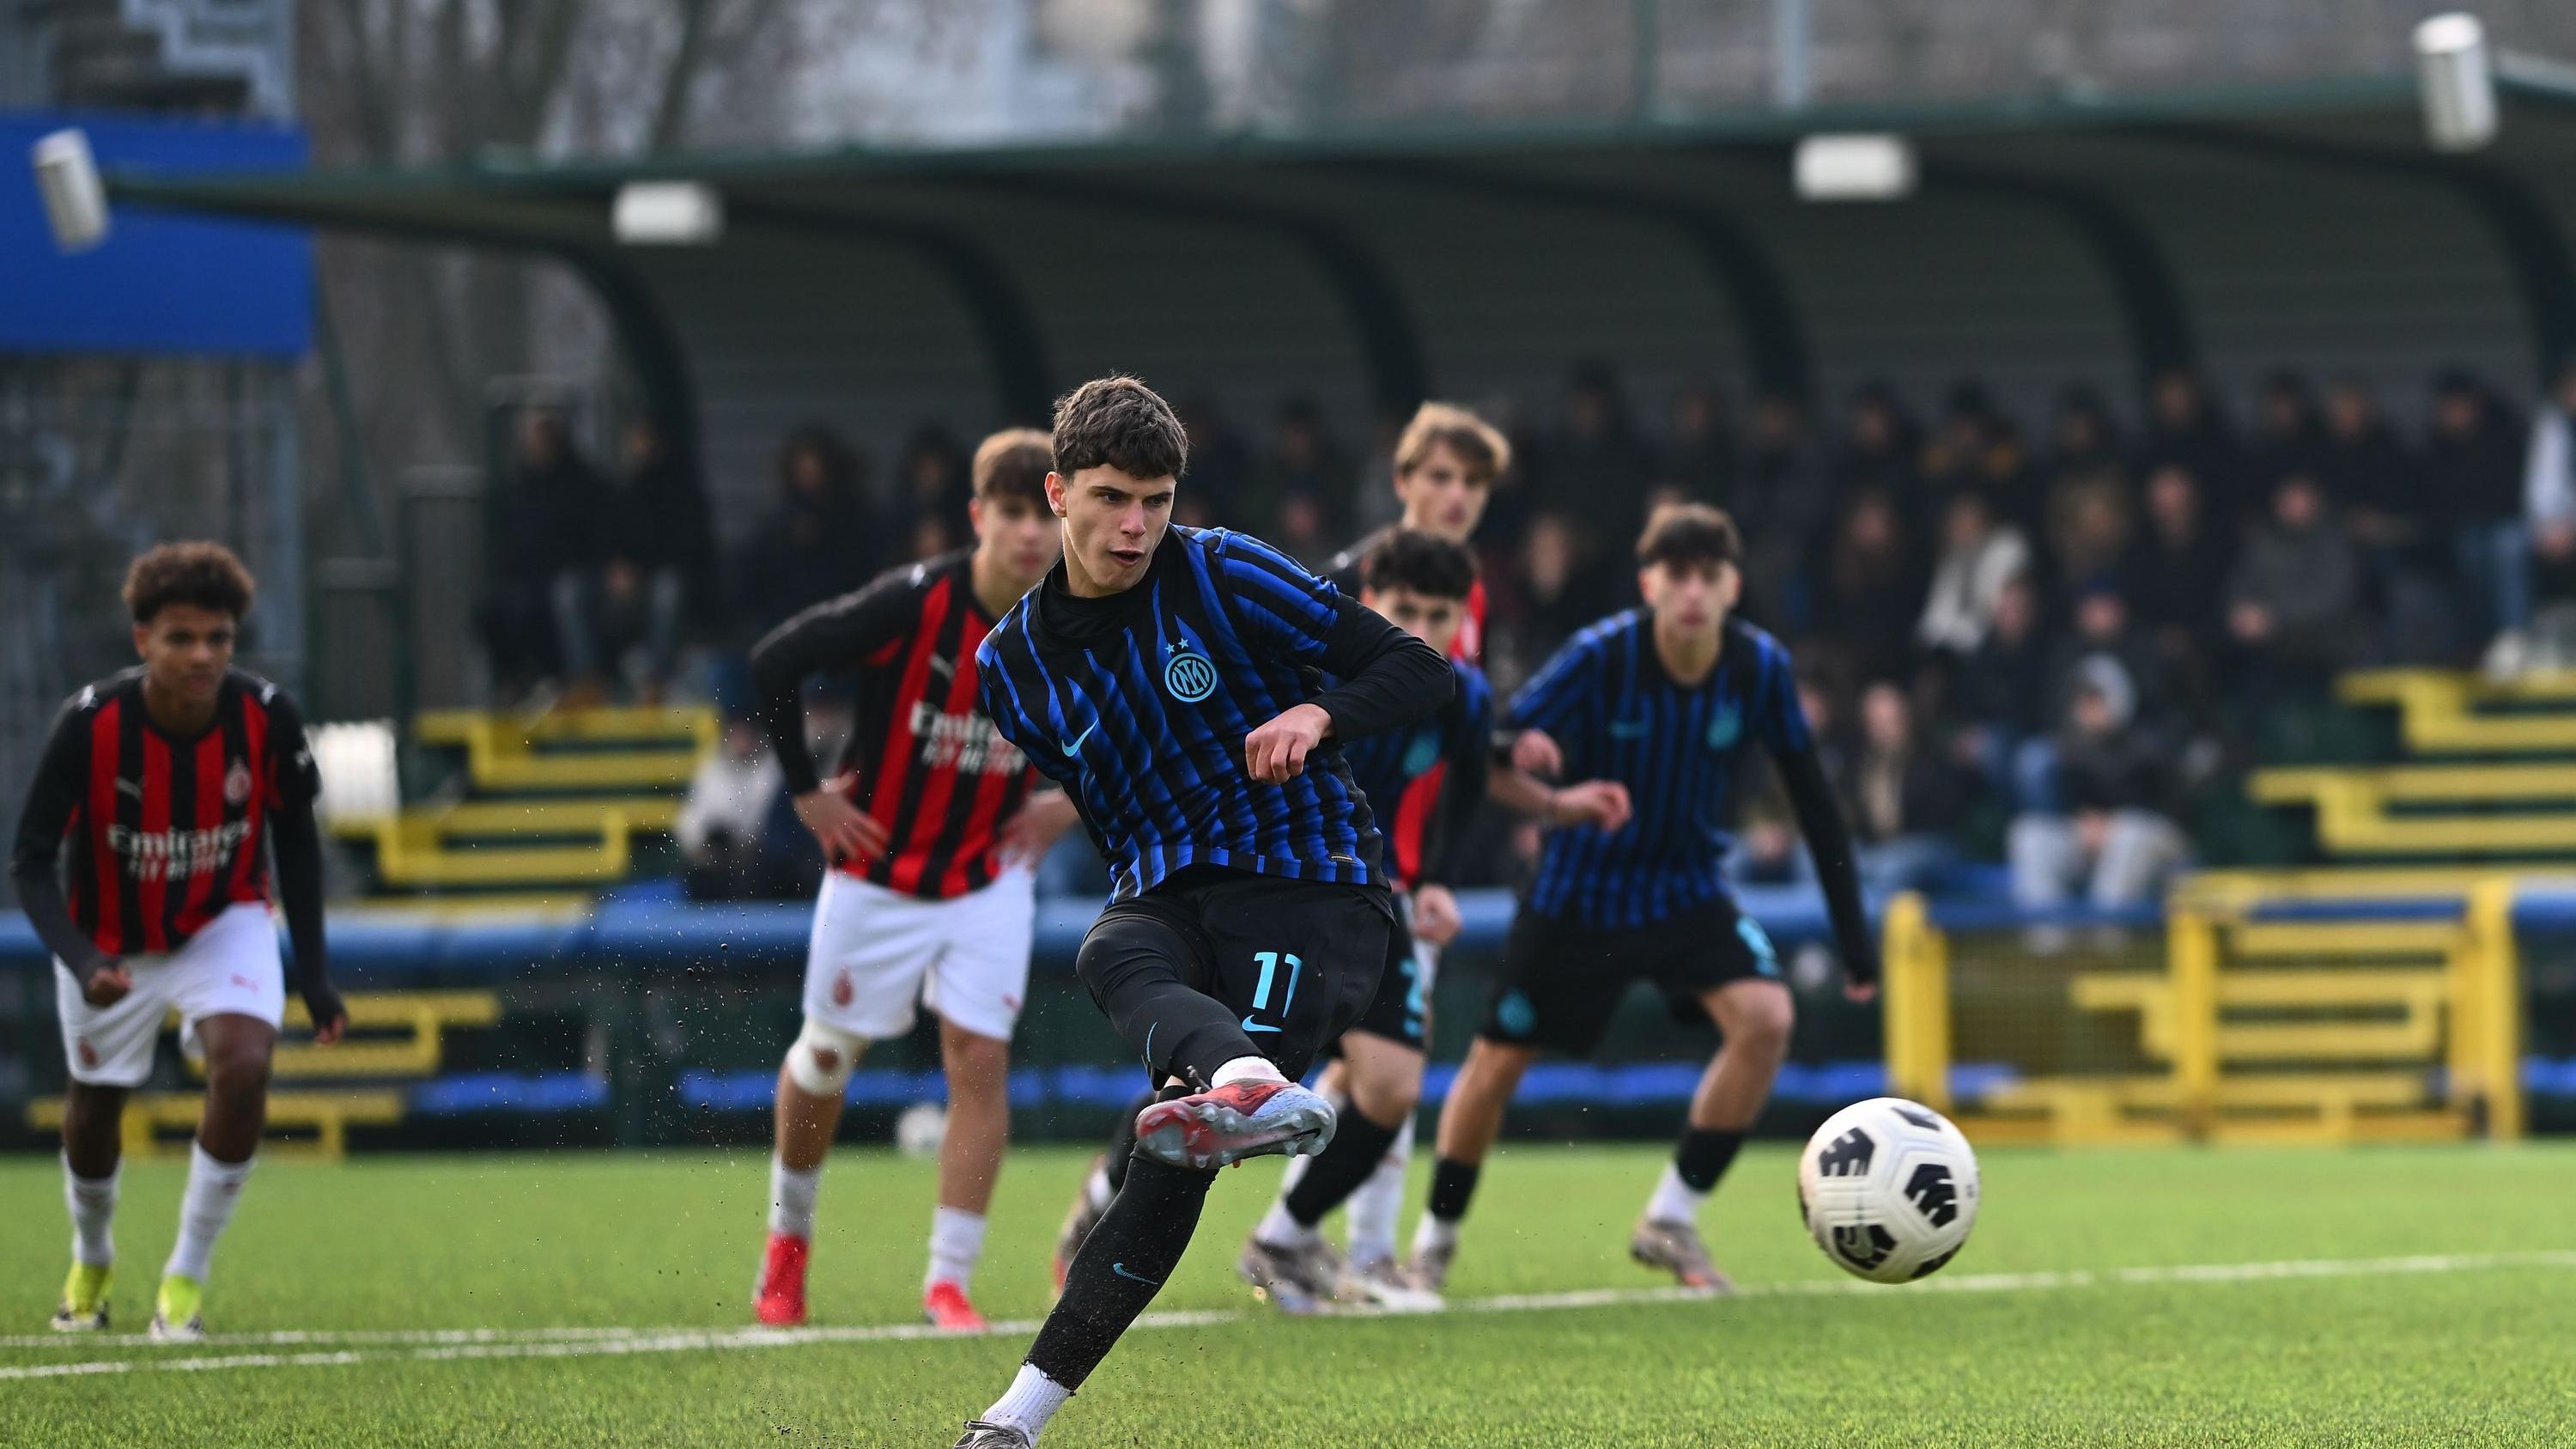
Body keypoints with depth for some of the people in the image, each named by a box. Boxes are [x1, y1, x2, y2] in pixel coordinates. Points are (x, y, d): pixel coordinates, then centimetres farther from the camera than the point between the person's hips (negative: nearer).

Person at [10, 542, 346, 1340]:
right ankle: (91, 1261, 46)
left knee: (243, 1064, -25)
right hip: (110, 940, 0)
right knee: (95, 1104, 13)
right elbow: (31, 861, -25)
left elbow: (296, 839, -5)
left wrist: (314, 974, -5)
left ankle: (187, 1277, -11)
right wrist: (82, 962, -42)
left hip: (225, 923, 0)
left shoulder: (267, 718, -23)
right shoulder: (91, 725, -30)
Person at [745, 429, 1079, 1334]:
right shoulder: (913, 604, -22)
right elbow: (775, 662, -15)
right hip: (875, 875, -2)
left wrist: (1070, 804, 1)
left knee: (979, 1058, -11)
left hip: (987, 880, 2)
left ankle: (950, 1278, -5)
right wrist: (807, 792, -11)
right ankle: (789, 1232, 35)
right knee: (827, 1057, 10)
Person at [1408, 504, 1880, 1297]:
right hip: (1579, 893, -2)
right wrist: (1521, 747, -50)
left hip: (1688, 889, 2)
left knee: (1765, 1016, -22)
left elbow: (1812, 797, -4)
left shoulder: (1761, 668, -14)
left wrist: (1854, 936, -3)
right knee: (1498, 1061, 4)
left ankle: (1672, 1219, -8)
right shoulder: (1599, 657, -21)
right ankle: (1435, 1239, 29)